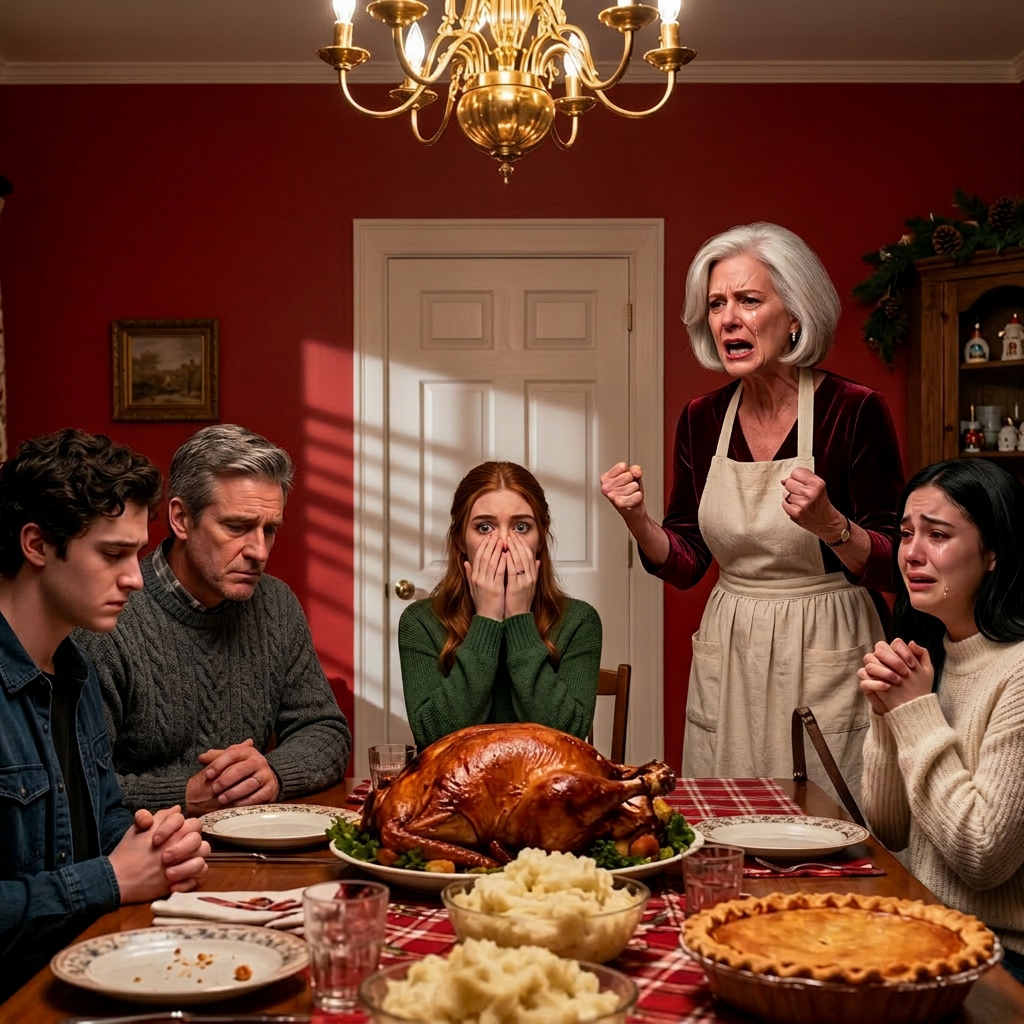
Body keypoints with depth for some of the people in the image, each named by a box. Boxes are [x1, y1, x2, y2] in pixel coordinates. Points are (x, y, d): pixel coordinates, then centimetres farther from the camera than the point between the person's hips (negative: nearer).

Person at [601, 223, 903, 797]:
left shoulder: (855, 411, -11)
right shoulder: (702, 420, 3)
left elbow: (894, 568, -10)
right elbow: (685, 566, 8)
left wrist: (829, 524, -28)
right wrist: (638, 520, -10)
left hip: (825, 662, -4)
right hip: (727, 661, 4)